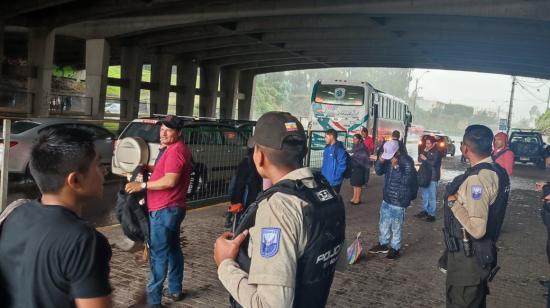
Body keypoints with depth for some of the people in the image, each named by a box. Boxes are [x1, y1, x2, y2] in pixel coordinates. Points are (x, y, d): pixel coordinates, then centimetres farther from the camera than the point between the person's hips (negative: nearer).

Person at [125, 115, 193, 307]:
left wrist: (142, 185, -21)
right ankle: (175, 290, 29)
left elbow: (170, 181, -26)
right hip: (171, 209, 11)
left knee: (158, 254, -7)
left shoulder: (176, 150, -17)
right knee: (173, 249, 17)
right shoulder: (171, 149, 17)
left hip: (164, 210, -11)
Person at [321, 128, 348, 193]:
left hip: (334, 182, -8)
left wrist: (335, 178, -22)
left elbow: (342, 166, -21)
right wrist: (322, 172, 12)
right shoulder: (327, 148, 10)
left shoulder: (339, 149, -17)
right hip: (325, 180, 9)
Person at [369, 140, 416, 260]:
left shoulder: (407, 161, -18)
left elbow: (406, 180, -23)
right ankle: (383, 245, 35)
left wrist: (396, 167, -30)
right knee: (384, 223, 19)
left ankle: (395, 249, 19)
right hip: (387, 198, 7)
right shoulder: (388, 158, 2)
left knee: (396, 226, 3)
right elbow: (379, 172, 11)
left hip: (399, 200, -7)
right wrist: (380, 161, -9)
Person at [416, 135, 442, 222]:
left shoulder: (437, 152, -10)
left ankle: (432, 214, 0)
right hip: (425, 176, 8)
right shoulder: (426, 151, 12)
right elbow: (419, 159, 4)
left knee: (432, 196, -4)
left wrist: (425, 159, -12)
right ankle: (425, 211, 28)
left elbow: (433, 163, -21)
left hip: (433, 177, -8)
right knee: (425, 195, 16)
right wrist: (424, 151, -7)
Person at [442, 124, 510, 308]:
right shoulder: (497, 171, 3)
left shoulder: (478, 178, -27)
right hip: (482, 253, 9)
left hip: (467, 258, -9)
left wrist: (454, 203, -22)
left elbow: (477, 229, -32)